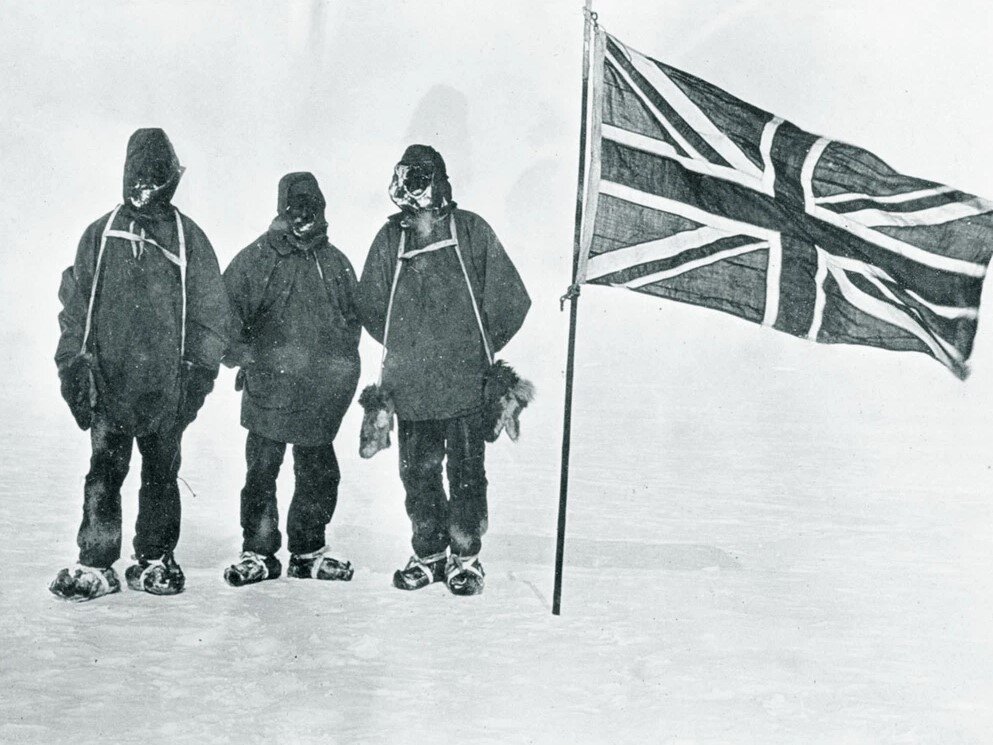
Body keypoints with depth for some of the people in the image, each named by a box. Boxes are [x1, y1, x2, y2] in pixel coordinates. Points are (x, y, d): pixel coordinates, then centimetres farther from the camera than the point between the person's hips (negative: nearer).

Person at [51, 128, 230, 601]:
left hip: (167, 385, 0)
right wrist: (73, 362, 3)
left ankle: (155, 560, 19)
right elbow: (75, 303, 9)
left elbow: (211, 309, 5)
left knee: (161, 474, 8)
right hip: (109, 380, 0)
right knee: (104, 473, -2)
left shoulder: (188, 238, 5)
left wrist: (201, 370, -1)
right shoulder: (101, 234, 8)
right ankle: (95, 565, 4)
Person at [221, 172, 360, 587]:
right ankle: (258, 553, 10)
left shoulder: (336, 264, 11)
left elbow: (353, 318, 21)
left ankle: (308, 551, 24)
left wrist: (342, 363, 10)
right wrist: (241, 354, -9)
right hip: (269, 390, -4)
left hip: (322, 397, 4)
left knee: (319, 474, 11)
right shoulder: (255, 260, -2)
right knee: (261, 473, -1)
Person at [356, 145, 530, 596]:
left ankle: (465, 557, 19)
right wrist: (406, 348, 8)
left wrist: (477, 348, 2)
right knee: (417, 474, 11)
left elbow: (511, 303, -1)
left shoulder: (472, 232, -5)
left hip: (466, 387, -3)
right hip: (410, 388, 3)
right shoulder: (390, 240, 2)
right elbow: (369, 306, 12)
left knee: (466, 473, 4)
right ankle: (428, 555, 27)